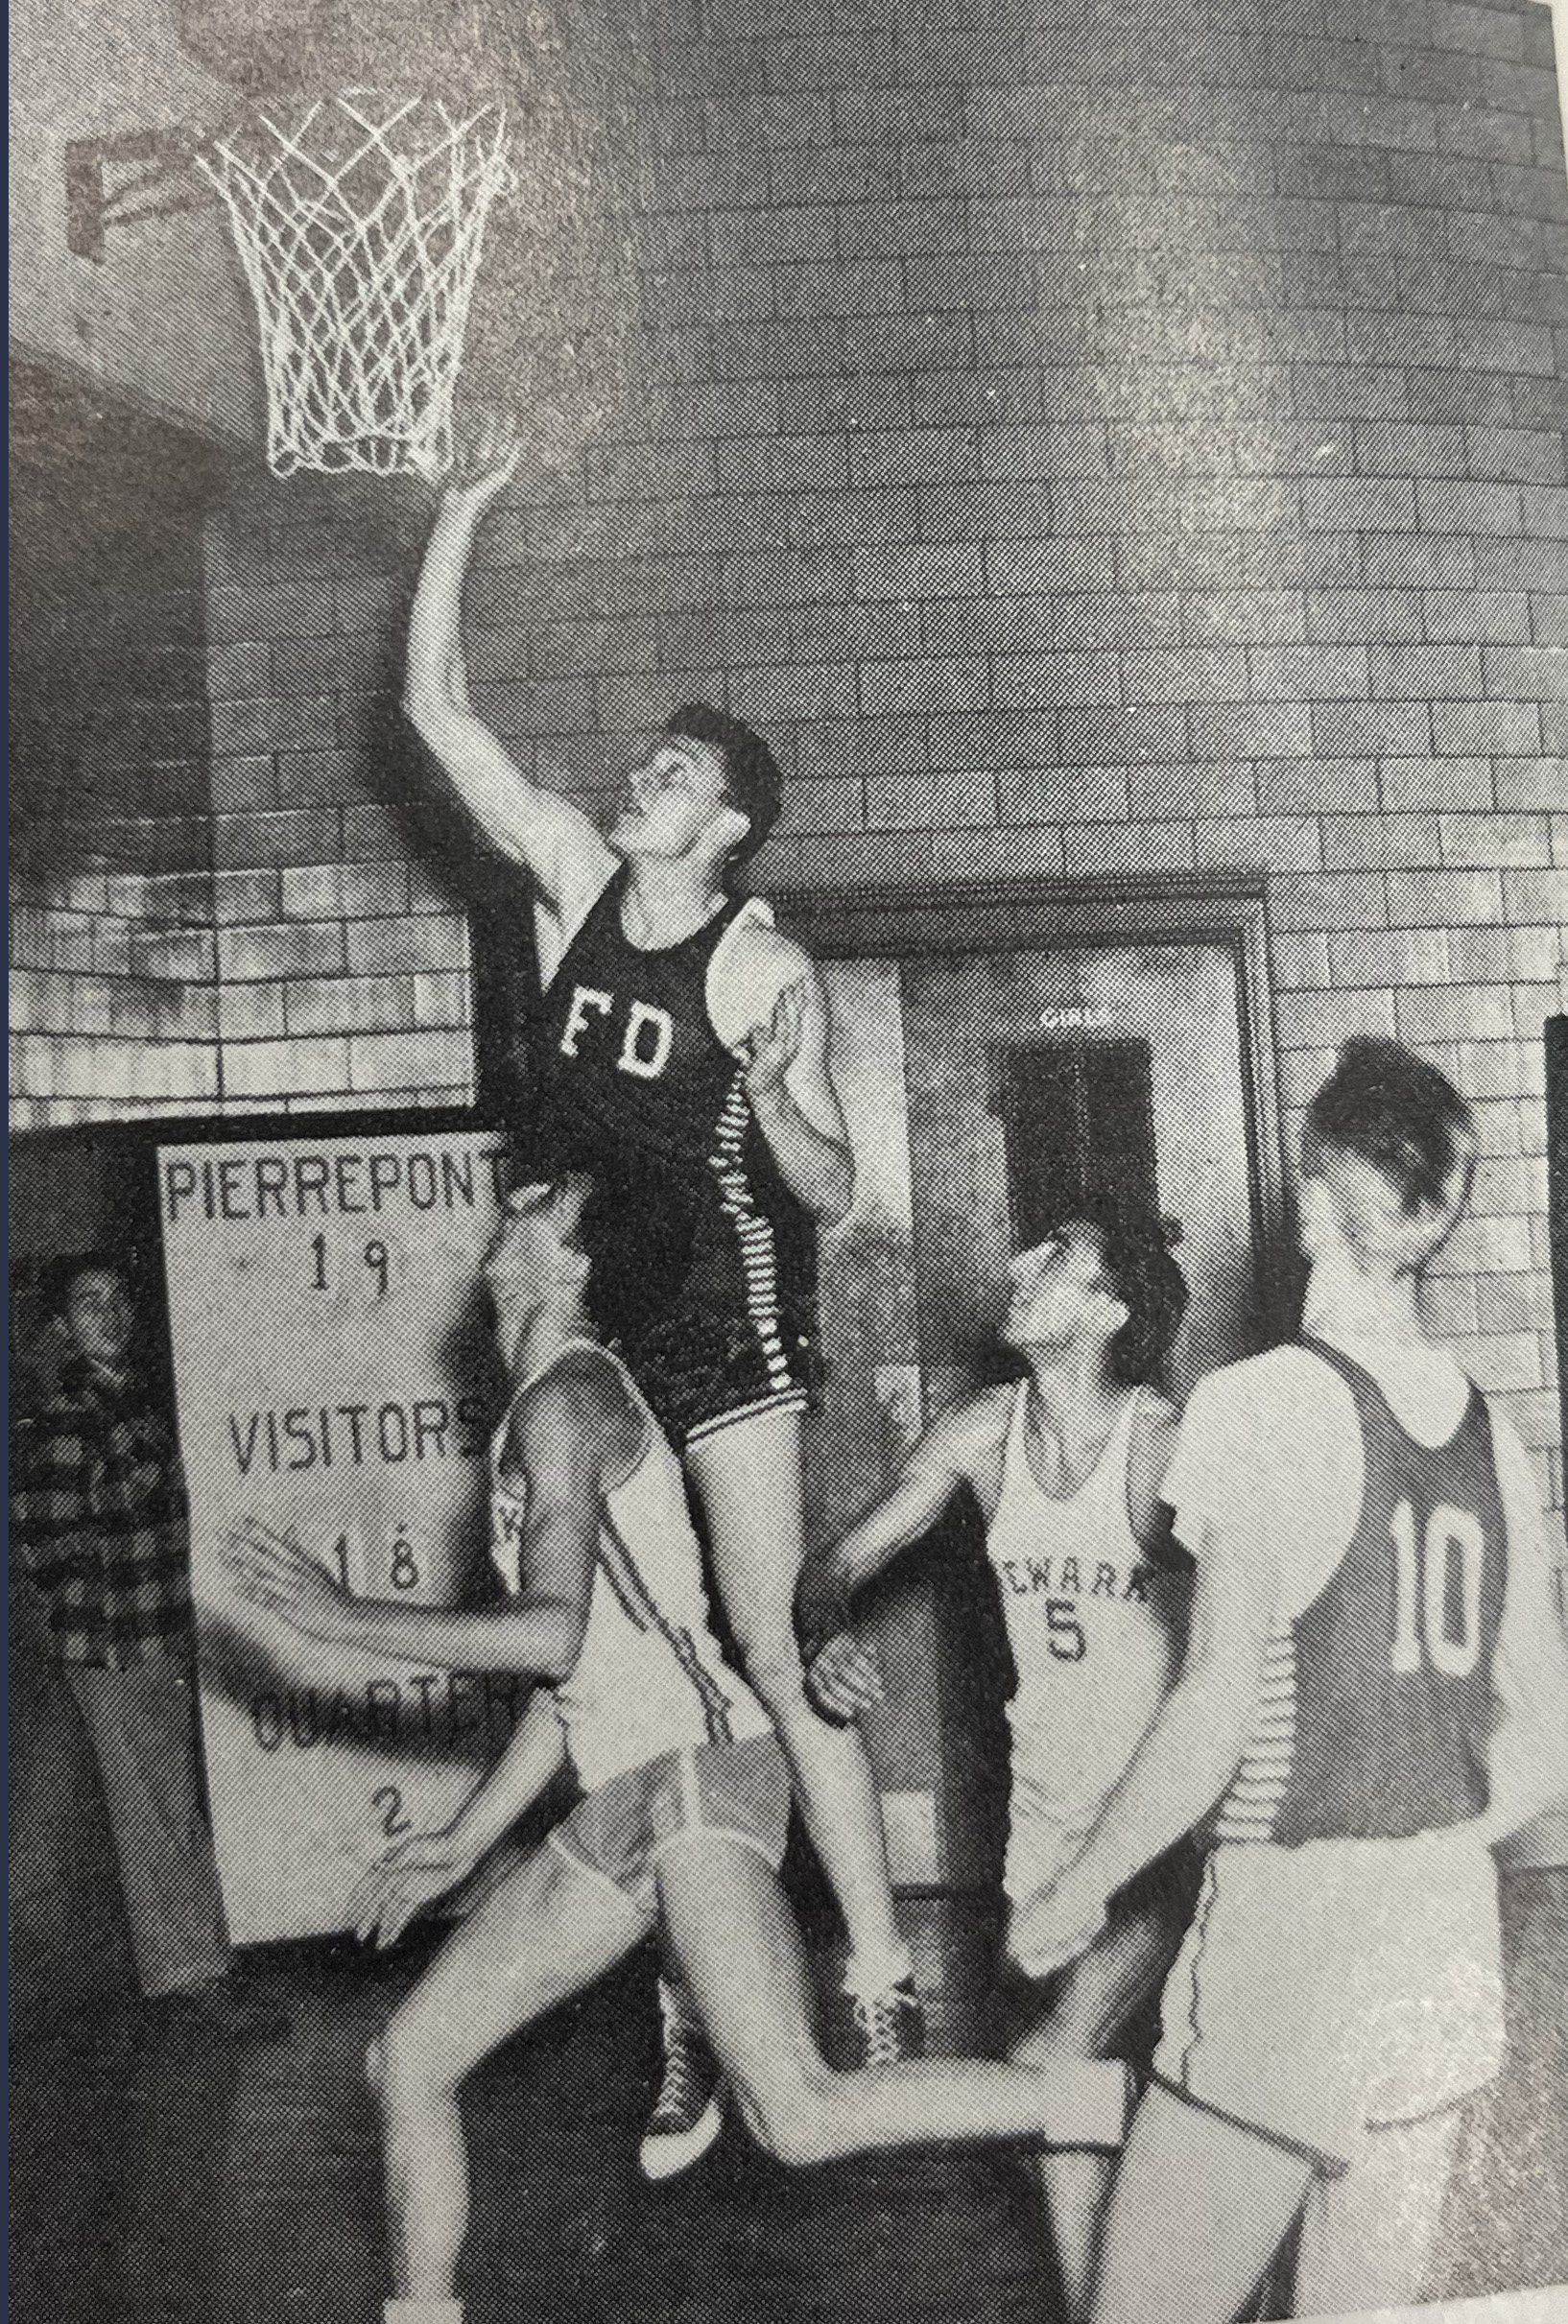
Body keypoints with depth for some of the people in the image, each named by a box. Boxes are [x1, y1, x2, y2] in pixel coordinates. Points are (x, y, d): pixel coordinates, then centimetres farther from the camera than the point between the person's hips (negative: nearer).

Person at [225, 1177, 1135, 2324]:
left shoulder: (565, 1398, -8)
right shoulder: (551, 1408, 22)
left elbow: (552, 1636, -20)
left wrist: (346, 1615, -13)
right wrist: (467, 1841, 24)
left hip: (695, 1767, -10)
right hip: (622, 1801, 10)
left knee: (800, 2117, -18)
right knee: (409, 2059, 10)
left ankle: (1127, 2102, -10)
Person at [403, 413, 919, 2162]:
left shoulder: (769, 971, -7)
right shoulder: (571, 874, 4)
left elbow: (830, 1194, -4)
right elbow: (435, 705, 4)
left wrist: (768, 1100, -23)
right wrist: (460, 511, 2)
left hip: (719, 1314, -4)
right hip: (578, 1311, 5)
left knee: (768, 1655, -6)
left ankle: (883, 2001, 6)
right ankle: (687, 2035, 17)